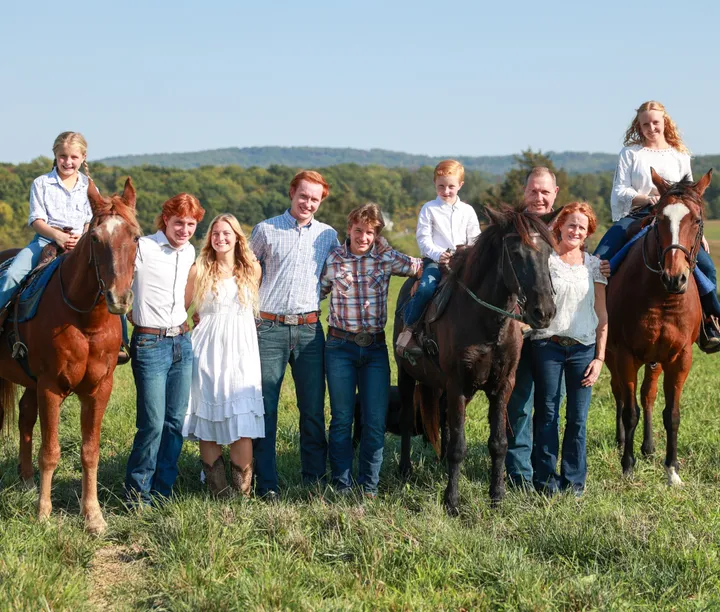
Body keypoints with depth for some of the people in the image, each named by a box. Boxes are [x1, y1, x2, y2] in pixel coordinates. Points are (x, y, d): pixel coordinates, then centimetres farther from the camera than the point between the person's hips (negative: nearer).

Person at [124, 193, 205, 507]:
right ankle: (137, 494, 6)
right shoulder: (142, 248, -11)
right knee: (153, 423, -9)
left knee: (176, 421, 7)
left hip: (182, 341, 7)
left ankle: (162, 492, 18)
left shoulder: (189, 252, 11)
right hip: (150, 343, -6)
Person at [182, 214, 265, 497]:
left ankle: (242, 493, -2)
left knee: (243, 425, -8)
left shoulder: (252, 269, 9)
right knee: (208, 424, -1)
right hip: (208, 353, -1)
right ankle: (219, 493, 8)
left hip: (242, 352, 1)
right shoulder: (199, 270, 4)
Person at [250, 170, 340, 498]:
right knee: (265, 407, -1)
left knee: (313, 409, 4)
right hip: (269, 329, -2)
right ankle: (266, 484, 4)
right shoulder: (266, 229, 5)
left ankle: (315, 480, 14)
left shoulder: (328, 236, 10)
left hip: (309, 330, 2)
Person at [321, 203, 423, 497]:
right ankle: (341, 486, 15)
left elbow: (423, 266, 7)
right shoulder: (333, 260, -1)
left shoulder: (387, 259, 1)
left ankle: (369, 486, 14)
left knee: (376, 422, 1)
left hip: (375, 347, 1)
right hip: (341, 346, -1)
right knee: (342, 419, 4)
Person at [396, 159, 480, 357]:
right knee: (426, 288, -30)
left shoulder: (468, 211, 14)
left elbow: (474, 240, 14)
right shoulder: (429, 209, 6)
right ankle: (408, 329, -18)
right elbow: (423, 238, -1)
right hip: (434, 260, -3)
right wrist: (438, 254, -18)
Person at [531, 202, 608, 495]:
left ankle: (574, 480, 15)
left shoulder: (594, 265, 8)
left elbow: (602, 315, 7)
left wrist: (599, 357, 2)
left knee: (578, 418, 4)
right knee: (546, 415, 3)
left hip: (583, 349, 2)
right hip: (548, 346, -2)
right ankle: (545, 479, 12)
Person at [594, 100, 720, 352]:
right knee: (597, 262, -21)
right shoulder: (630, 153, 6)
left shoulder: (680, 156, 13)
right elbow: (620, 191, -2)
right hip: (636, 217, -1)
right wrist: (646, 199, -19)